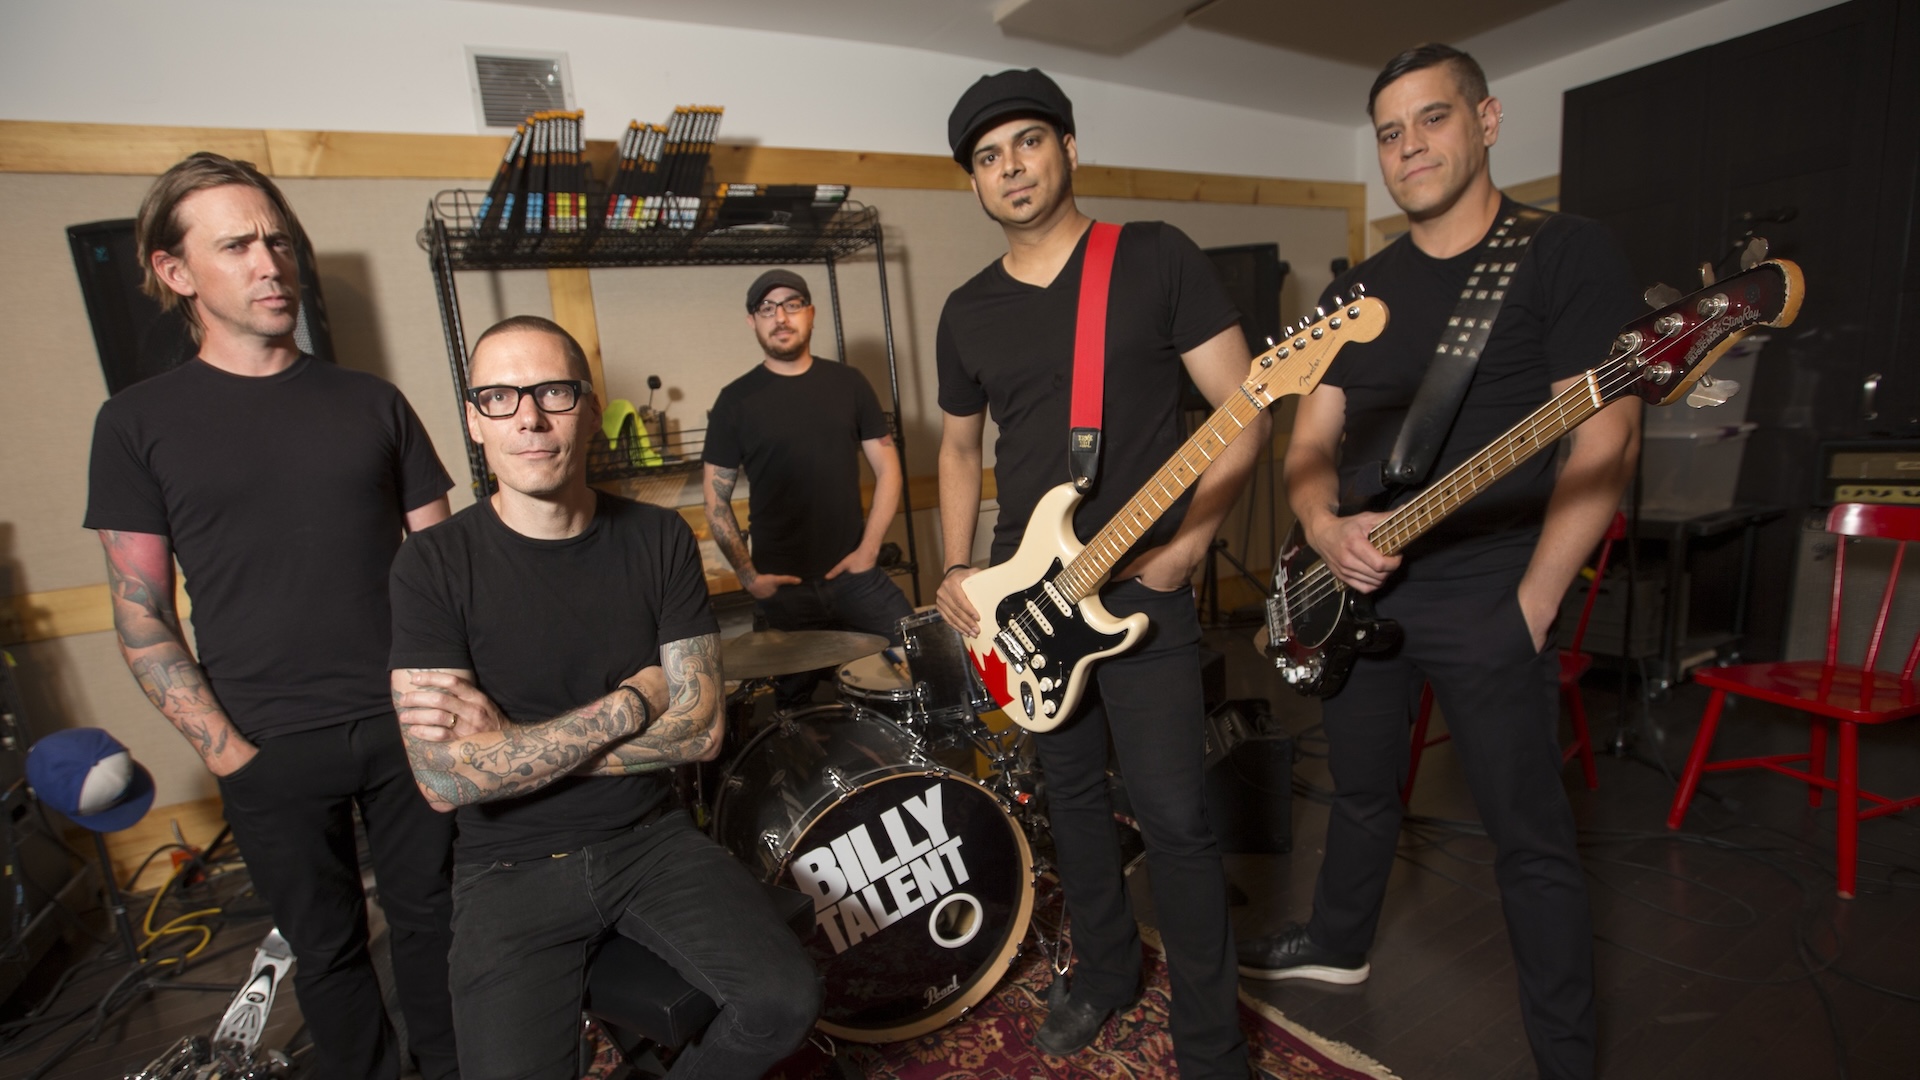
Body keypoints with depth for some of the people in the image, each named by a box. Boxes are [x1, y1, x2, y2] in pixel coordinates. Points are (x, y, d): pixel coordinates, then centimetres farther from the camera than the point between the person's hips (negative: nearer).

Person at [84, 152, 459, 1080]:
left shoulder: (372, 402, 4)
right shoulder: (138, 423, 1)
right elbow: (141, 618, 0)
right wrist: (225, 751, -8)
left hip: (405, 725, 1)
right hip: (271, 752, -1)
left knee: (430, 916, 15)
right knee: (327, 948, 16)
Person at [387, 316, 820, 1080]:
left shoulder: (659, 540, -4)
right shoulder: (433, 566, -10)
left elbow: (699, 730, -9)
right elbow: (446, 780, -18)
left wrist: (515, 743, -15)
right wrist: (626, 704, -17)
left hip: (651, 839, 2)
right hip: (511, 870, -1)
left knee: (785, 1001, -13)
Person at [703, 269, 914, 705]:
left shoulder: (848, 383, 5)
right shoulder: (736, 400, 0)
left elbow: (887, 469, 6)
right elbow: (717, 498, 3)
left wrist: (868, 549, -3)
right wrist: (747, 574, -5)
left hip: (853, 572, 2)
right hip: (783, 584, -1)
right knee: (799, 701, 7)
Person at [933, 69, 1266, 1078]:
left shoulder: (1157, 258, -3)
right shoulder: (968, 312, 9)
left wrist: (1188, 542, -15)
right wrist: (957, 569, 5)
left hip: (1143, 586, -4)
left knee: (1172, 814, -2)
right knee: (1072, 793, 17)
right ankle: (1104, 973, 40)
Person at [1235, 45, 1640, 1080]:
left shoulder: (1566, 253, -4)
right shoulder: (1359, 288, 10)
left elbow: (1604, 440, -11)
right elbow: (1309, 441, 6)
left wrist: (1532, 603, -15)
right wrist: (1326, 529, -14)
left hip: (1489, 601, -5)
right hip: (1356, 589, 5)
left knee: (1531, 837, 8)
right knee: (1361, 789, 21)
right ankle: (1340, 943, 44)